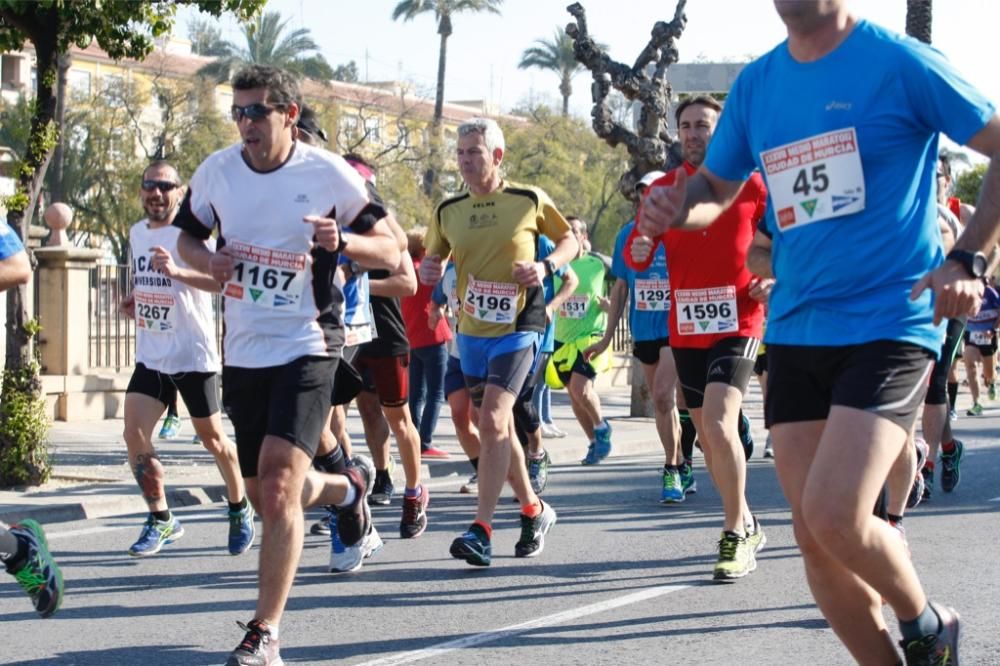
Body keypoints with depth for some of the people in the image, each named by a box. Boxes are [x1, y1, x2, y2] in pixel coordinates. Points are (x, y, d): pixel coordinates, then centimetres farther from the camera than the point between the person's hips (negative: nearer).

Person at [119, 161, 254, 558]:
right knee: (134, 434, -8)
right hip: (150, 357, 6)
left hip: (193, 354, -6)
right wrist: (134, 300, 7)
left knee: (211, 437, 6)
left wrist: (177, 271, -44)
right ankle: (161, 521, 5)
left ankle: (240, 511, 28)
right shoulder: (137, 233, 9)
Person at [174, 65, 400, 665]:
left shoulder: (329, 175, -10)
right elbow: (187, 234, 17)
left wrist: (340, 242, -26)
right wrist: (206, 260, -6)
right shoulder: (217, 172, 1)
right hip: (243, 351, 5)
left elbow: (391, 252, -5)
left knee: (278, 489, -19)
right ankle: (345, 489, 48)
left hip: (307, 346, -5)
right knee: (269, 498, 14)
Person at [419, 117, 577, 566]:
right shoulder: (448, 211, 5)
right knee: (498, 428, 13)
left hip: (517, 328, -5)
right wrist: (428, 271, -9)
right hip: (471, 331, 5)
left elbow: (568, 239, 8)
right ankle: (533, 510, 32)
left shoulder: (529, 201, -5)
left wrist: (546, 266, -12)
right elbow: (434, 260, 15)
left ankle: (482, 530, -19)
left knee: (492, 422, -19)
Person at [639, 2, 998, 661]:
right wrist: (675, 206, -2)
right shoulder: (755, 83, 10)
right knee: (815, 538, 2)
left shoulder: (901, 63, -7)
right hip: (795, 332, 6)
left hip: (888, 326, -6)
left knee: (833, 518, -19)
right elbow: (715, 186, 22)